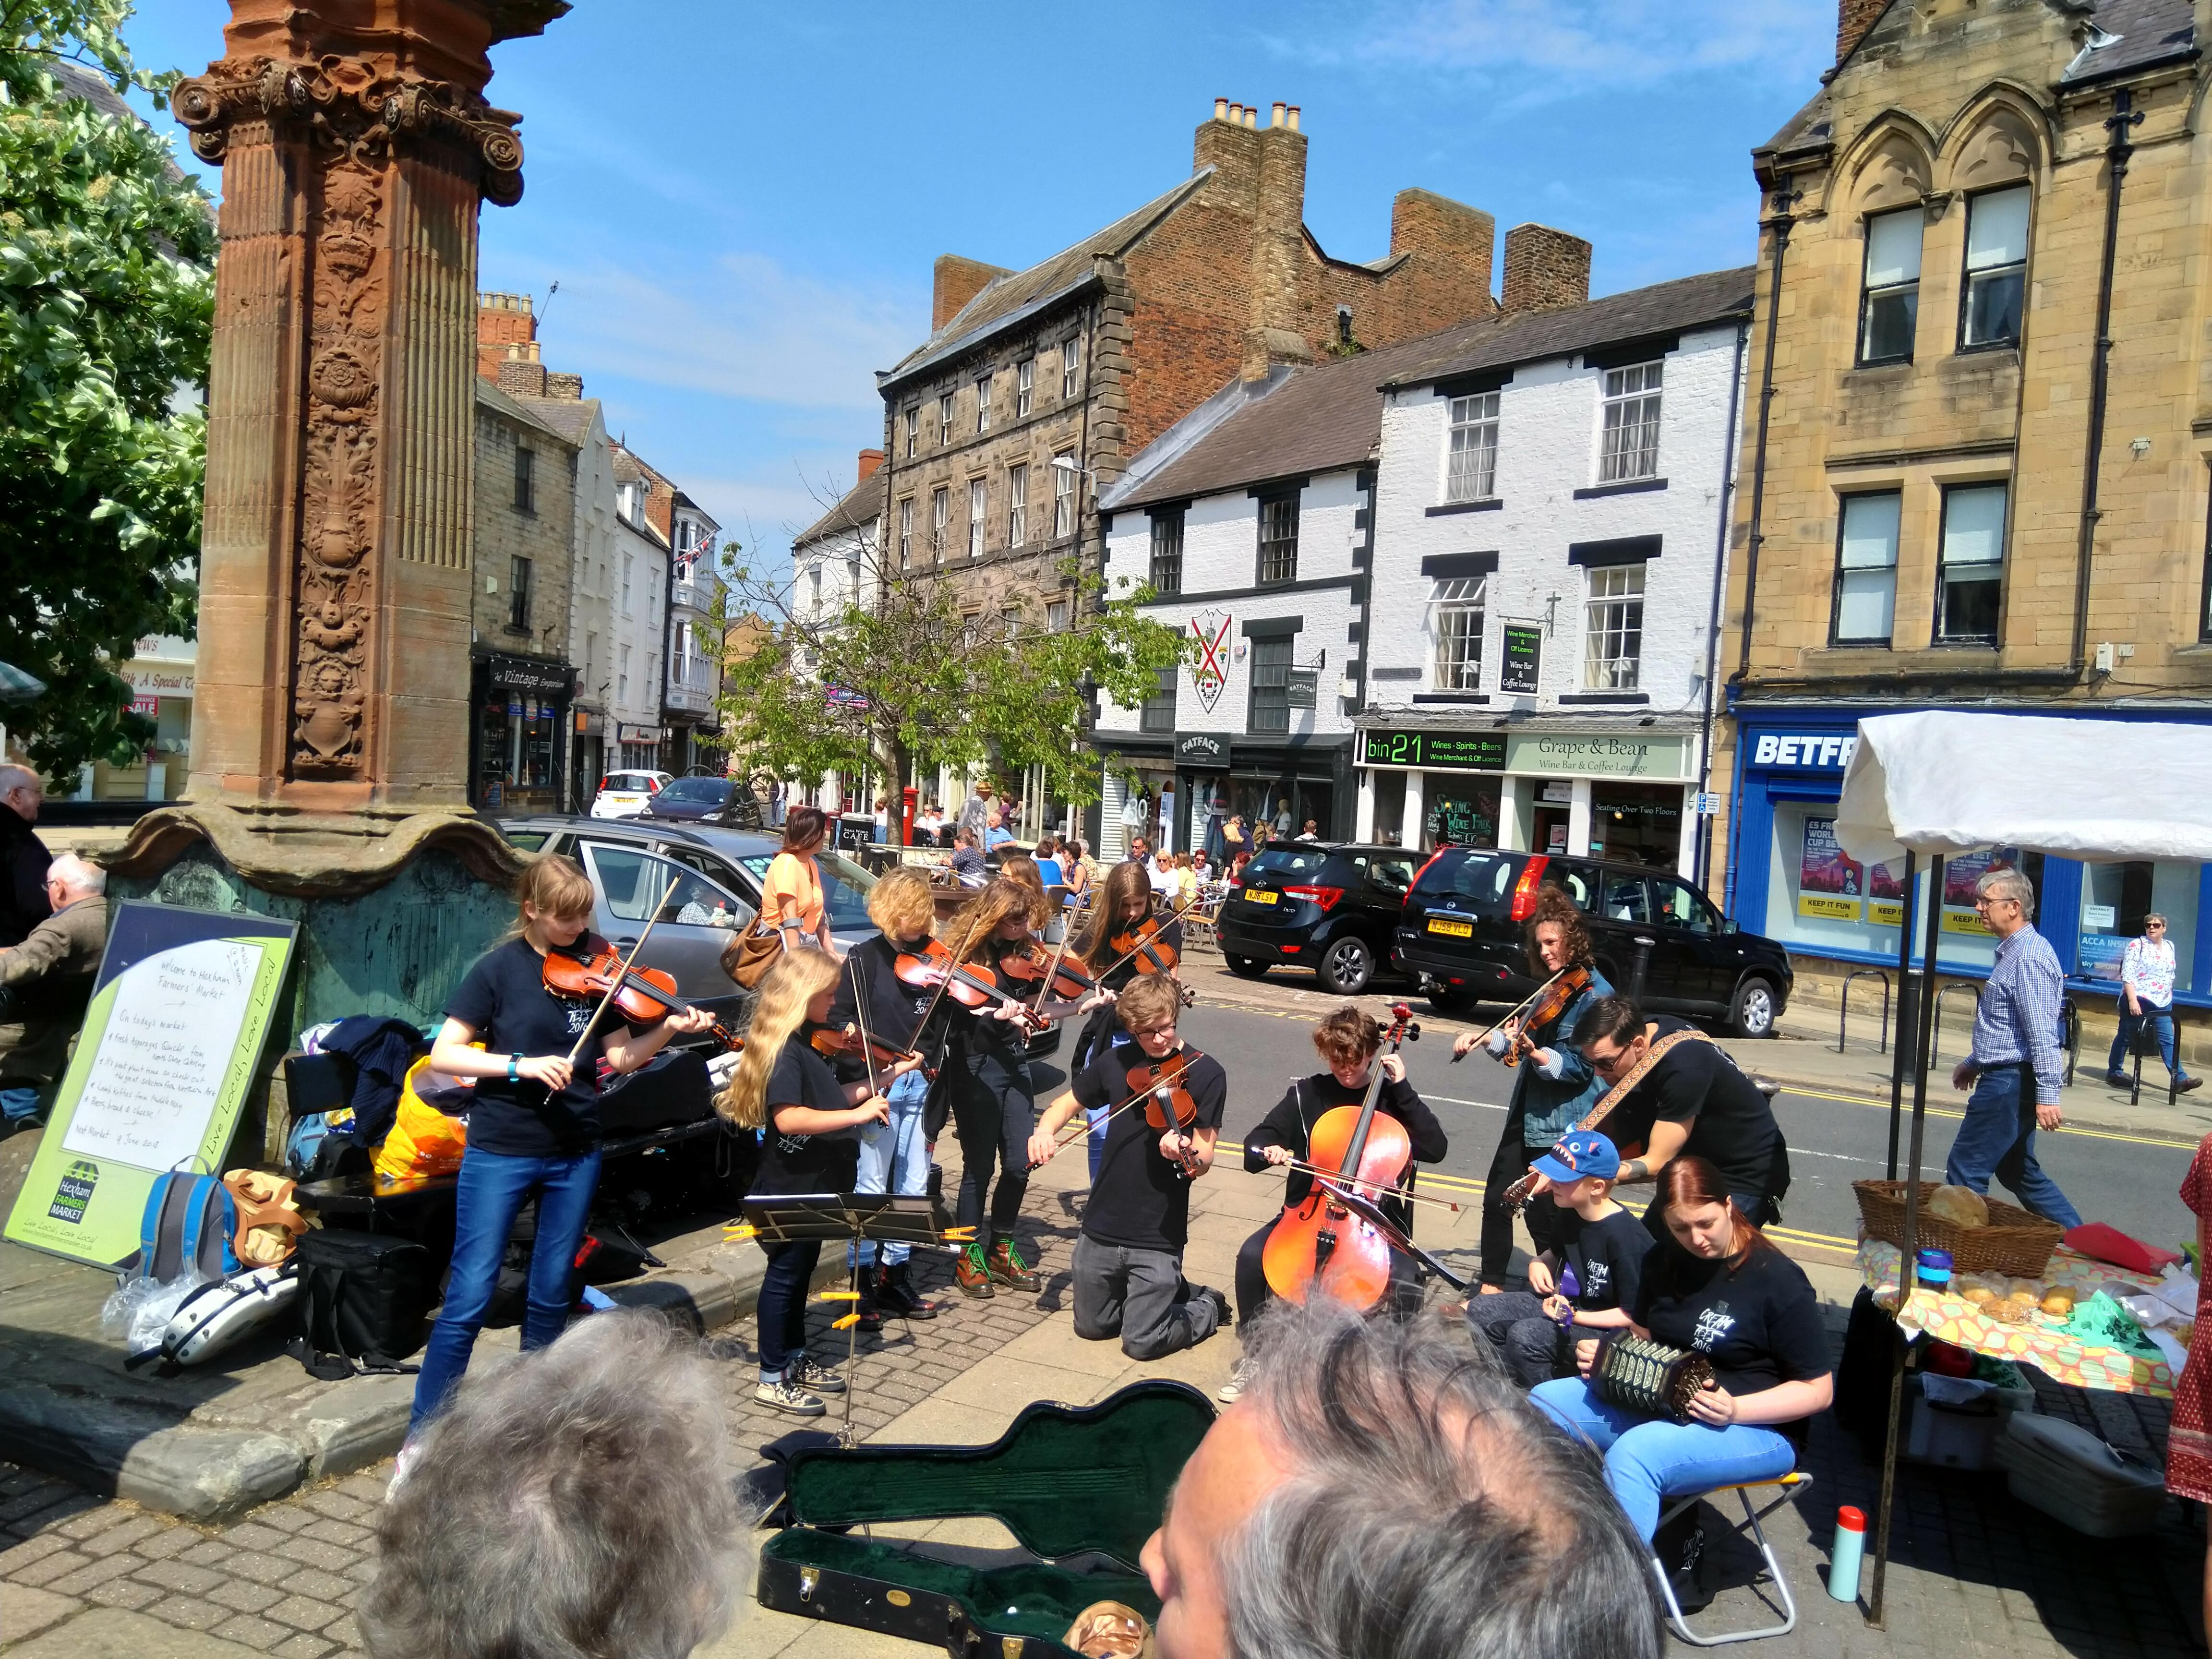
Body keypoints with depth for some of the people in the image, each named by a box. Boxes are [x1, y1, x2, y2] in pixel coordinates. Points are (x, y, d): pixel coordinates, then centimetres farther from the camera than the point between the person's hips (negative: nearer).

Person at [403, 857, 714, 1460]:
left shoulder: (595, 967, 1)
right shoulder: (500, 968, -8)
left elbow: (620, 1055, 1)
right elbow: (443, 1055, -10)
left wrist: (670, 1029, -15)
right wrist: (519, 1065, -23)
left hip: (576, 1153, 4)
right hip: (500, 1152, -3)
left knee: (550, 1296, 13)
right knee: (468, 1298, -2)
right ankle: (420, 1439, 11)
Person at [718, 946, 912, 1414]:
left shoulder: (805, 1043, 7)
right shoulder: (783, 1049, -23)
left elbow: (830, 1097, 15)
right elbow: (789, 1117, -35)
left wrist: (887, 1077, 10)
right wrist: (858, 1115, -35)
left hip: (813, 1182, 10)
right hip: (790, 1185, -10)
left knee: (801, 1269, 19)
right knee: (784, 1273, 2)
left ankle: (795, 1359, 33)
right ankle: (772, 1379, 14)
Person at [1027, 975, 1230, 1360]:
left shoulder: (1206, 1073, -12)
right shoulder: (1116, 1063, 0)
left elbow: (1204, 1159, -15)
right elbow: (1068, 1103, 13)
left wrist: (1185, 1153, -39)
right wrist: (1046, 1130, -9)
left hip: (1159, 1237, -5)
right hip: (1102, 1228, 5)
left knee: (1142, 1342, -1)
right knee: (1091, 1326, 17)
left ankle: (1209, 1307, 27)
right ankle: (1175, 1290, 38)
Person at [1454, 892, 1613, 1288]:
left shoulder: (1596, 995, -14)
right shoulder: (1552, 987, 10)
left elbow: (1578, 1066, -20)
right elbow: (1521, 1035, 16)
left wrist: (1532, 1052, -34)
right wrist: (1483, 1039, 0)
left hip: (1562, 1123, -8)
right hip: (1527, 1112, 8)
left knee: (1544, 1215, 0)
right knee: (1497, 1199, 10)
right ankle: (1492, 1285, 23)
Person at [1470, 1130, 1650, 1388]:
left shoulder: (1626, 1238, -24)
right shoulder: (1571, 1214, 1)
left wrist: (1573, 1316, -27)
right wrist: (1539, 1263, 2)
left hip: (1602, 1326, -9)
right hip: (1560, 1303, 9)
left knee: (1525, 1336, -31)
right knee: (1479, 1311, -4)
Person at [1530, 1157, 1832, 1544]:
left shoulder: (1778, 1280, -13)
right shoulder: (1665, 1260, 7)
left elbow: (1819, 1391, -10)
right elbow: (1642, 1335, 21)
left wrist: (1734, 1410, -25)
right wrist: (1604, 1354, -2)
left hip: (1754, 1426, -7)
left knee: (1633, 1454, -36)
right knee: (1544, 1403, -10)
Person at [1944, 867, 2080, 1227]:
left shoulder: (2029, 957, -18)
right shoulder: (2012, 952, 15)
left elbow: (2042, 1033, -23)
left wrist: (2047, 1095, -26)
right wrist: (1974, 1062, 26)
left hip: (2010, 1083, -11)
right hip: (2005, 1078, 11)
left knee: (1965, 1171, -4)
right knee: (2019, 1172, 17)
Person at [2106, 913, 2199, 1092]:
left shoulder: (2170, 947, 12)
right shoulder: (2137, 945, -7)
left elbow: (2170, 976, 20)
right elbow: (2127, 975, -13)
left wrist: (2169, 997, 16)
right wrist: (2132, 1000, -20)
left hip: (2163, 1002, 5)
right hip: (2138, 999, -5)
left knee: (2168, 1039, 0)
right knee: (2126, 1037, 4)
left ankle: (2180, 1079, -3)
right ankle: (2114, 1072, 14)